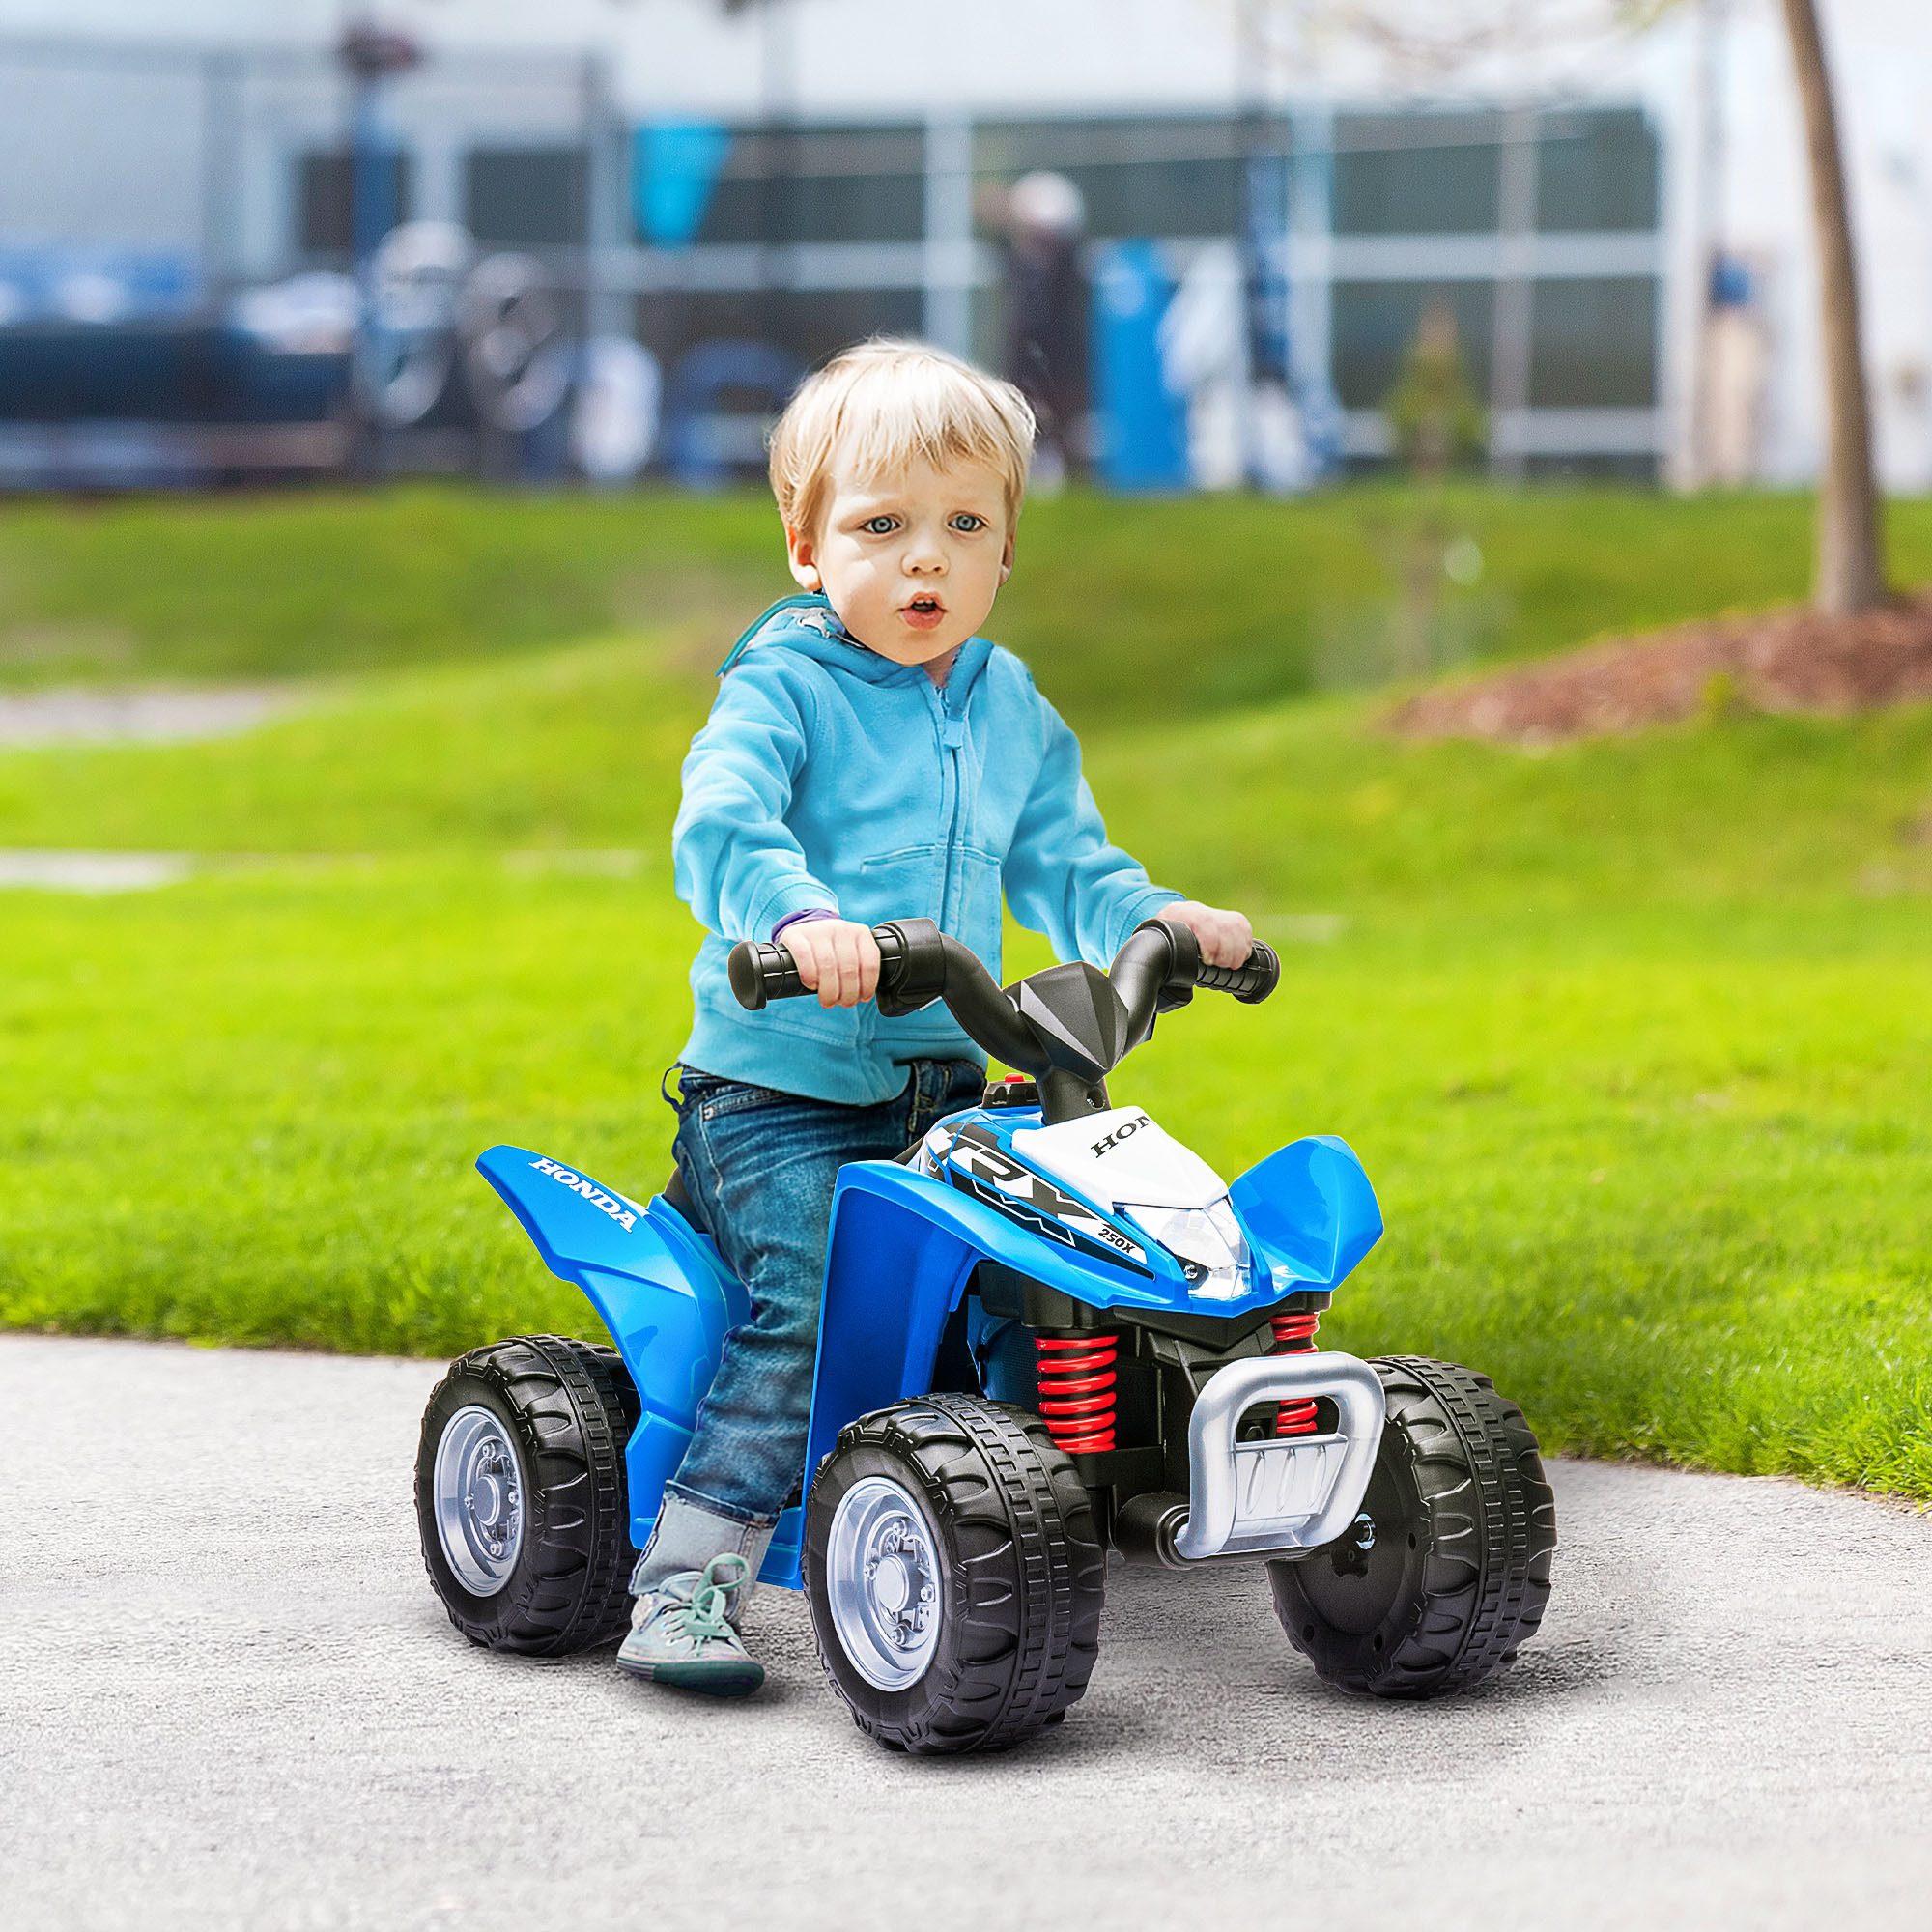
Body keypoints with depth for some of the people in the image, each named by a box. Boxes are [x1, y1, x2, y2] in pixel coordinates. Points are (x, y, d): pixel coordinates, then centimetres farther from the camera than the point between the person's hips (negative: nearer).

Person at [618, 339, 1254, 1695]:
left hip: (945, 1087, 6)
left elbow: (1063, 868, 18)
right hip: (778, 1089, -6)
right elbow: (722, 829, -23)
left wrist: (1159, 920, -3)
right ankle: (688, 1580, -20)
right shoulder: (780, 691, -6)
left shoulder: (1011, 710, 14)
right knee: (807, 1306, -24)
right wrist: (800, 918, -43)